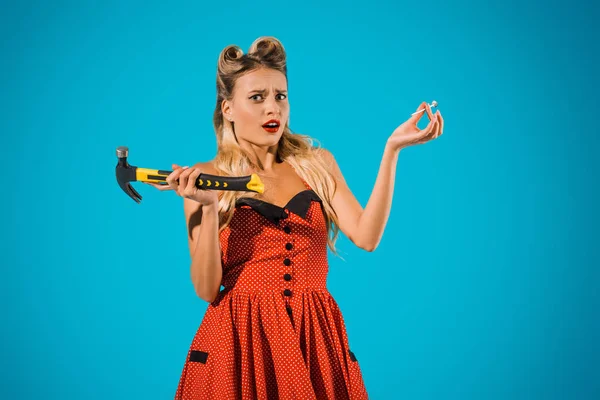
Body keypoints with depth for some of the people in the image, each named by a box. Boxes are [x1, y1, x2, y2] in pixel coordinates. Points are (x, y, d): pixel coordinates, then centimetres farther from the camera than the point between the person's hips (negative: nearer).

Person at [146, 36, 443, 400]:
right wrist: (209, 208, -17)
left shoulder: (318, 164, 8)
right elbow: (207, 289, -5)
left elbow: (366, 237, -7)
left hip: (314, 339, 2)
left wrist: (391, 149, -9)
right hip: (240, 339, -2)